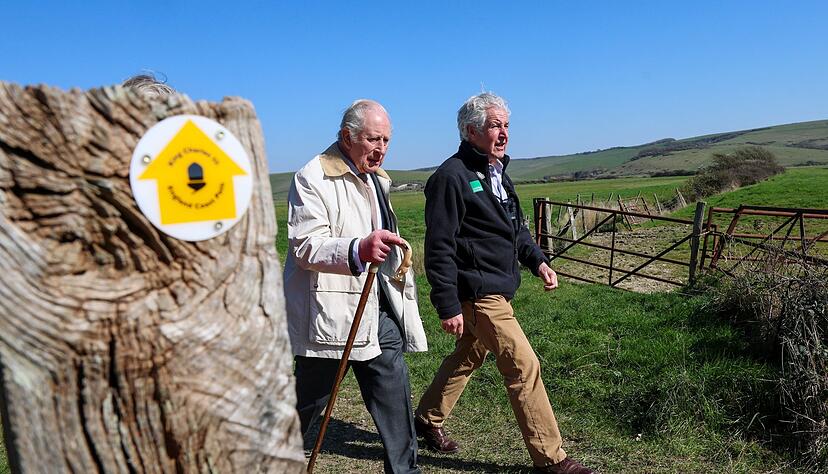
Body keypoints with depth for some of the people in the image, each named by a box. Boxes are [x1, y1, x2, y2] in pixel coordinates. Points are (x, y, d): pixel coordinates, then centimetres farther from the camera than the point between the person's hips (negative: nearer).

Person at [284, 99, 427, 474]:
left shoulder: (377, 178, 17)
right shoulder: (313, 177, -11)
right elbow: (304, 246, -22)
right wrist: (358, 249, -37)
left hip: (378, 307, 8)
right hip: (332, 310, -7)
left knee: (395, 393, 9)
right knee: (309, 399, 6)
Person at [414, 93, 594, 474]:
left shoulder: (497, 172, 14)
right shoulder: (452, 176, -16)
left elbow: (515, 227, 24)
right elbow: (439, 248, -19)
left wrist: (537, 261, 9)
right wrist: (448, 306, -19)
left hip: (497, 287, 10)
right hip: (477, 292, -10)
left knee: (468, 358, 21)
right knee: (524, 367, -4)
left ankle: (428, 419, 40)